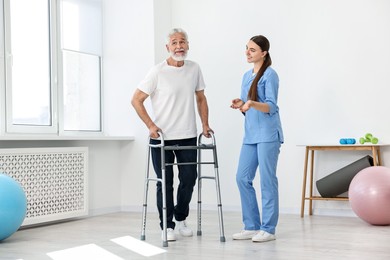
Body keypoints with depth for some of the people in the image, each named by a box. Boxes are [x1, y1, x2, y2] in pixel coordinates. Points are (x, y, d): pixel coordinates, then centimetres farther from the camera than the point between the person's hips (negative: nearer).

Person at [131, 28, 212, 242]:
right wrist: (151, 125, -13)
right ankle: (167, 226, 13)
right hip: (162, 136, -4)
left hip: (187, 136, 4)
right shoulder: (157, 72, -8)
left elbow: (200, 98, 16)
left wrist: (205, 124, 6)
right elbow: (136, 100, -7)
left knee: (189, 178, 7)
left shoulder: (194, 69, 5)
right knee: (165, 182, 2)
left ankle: (181, 219, 27)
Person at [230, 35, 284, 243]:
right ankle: (252, 226, 15)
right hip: (250, 134, 8)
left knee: (267, 180, -3)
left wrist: (252, 103, -32)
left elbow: (271, 107, -16)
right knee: (242, 178, 5)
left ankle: (268, 229, 5)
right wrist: (240, 105, -2)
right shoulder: (246, 76, 16)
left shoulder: (270, 74, -8)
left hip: (268, 134, -8)